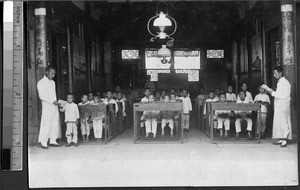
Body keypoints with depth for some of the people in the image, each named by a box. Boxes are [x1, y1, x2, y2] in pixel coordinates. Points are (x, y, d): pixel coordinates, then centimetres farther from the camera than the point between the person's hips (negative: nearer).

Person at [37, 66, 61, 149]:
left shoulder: (53, 82, 17)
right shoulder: (41, 82, -3)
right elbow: (42, 96, -10)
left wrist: (56, 102, 5)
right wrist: (52, 101, -16)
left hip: (54, 105, 6)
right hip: (46, 105, -6)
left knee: (55, 123, 4)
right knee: (46, 123, -8)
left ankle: (53, 140, 11)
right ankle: (43, 142, -3)